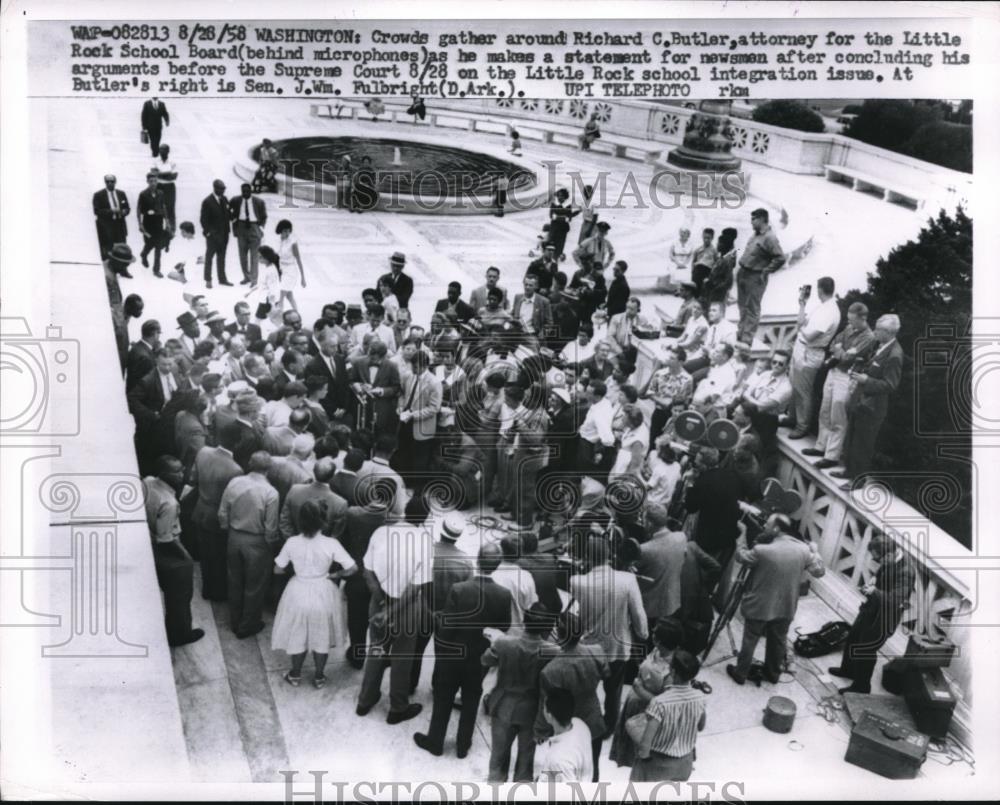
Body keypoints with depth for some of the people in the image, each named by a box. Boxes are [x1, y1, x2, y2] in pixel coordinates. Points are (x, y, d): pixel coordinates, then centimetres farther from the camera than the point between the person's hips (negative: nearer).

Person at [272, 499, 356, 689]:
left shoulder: (291, 543, -17)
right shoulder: (331, 544, -21)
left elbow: (278, 570, -5)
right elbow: (352, 568, -19)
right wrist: (335, 575, -1)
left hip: (299, 594, 1)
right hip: (323, 594, -1)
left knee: (298, 635, 22)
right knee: (322, 637, 20)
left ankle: (295, 675, 39)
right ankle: (319, 677, 35)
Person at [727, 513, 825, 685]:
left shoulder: (763, 550, -26)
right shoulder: (803, 549, -13)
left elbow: (741, 557, -7)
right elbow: (819, 571, 0)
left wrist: (742, 534, 5)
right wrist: (814, 552, 15)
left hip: (759, 607, -4)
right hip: (786, 608, 4)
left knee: (749, 640, 15)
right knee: (778, 641, 24)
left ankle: (740, 673, 29)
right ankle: (773, 673, 41)